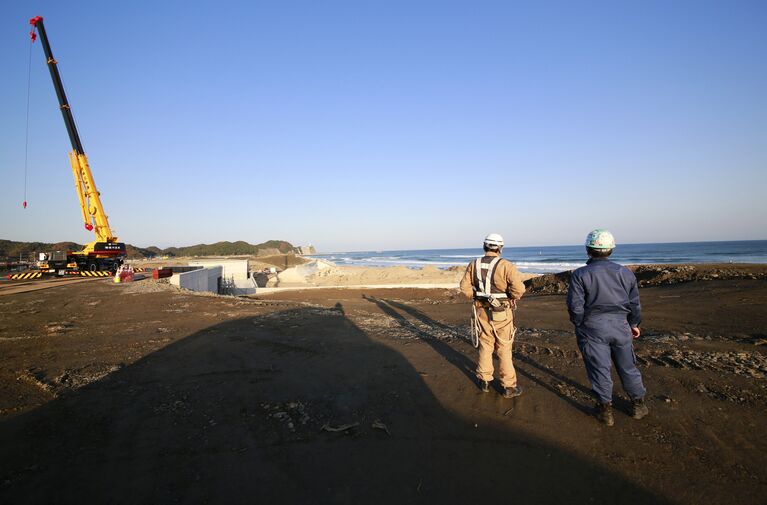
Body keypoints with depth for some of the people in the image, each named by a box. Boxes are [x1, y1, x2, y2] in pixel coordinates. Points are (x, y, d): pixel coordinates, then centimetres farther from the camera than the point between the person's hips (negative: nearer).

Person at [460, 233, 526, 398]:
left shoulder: (474, 265, -3)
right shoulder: (505, 265, -17)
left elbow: (465, 286, 0)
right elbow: (519, 288, -24)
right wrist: (512, 298, -4)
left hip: (482, 311, 4)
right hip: (501, 313, -4)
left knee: (485, 346, 18)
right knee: (504, 349, 7)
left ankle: (484, 381, 27)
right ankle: (508, 387, 16)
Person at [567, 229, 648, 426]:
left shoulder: (580, 275, -12)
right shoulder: (625, 272, 1)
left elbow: (575, 306, -13)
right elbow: (634, 304, 9)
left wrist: (580, 325, 4)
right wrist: (634, 324, 23)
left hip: (593, 328, -3)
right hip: (620, 326, 4)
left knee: (599, 369, 7)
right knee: (628, 367, 18)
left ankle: (605, 410, 17)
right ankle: (638, 405, 33)